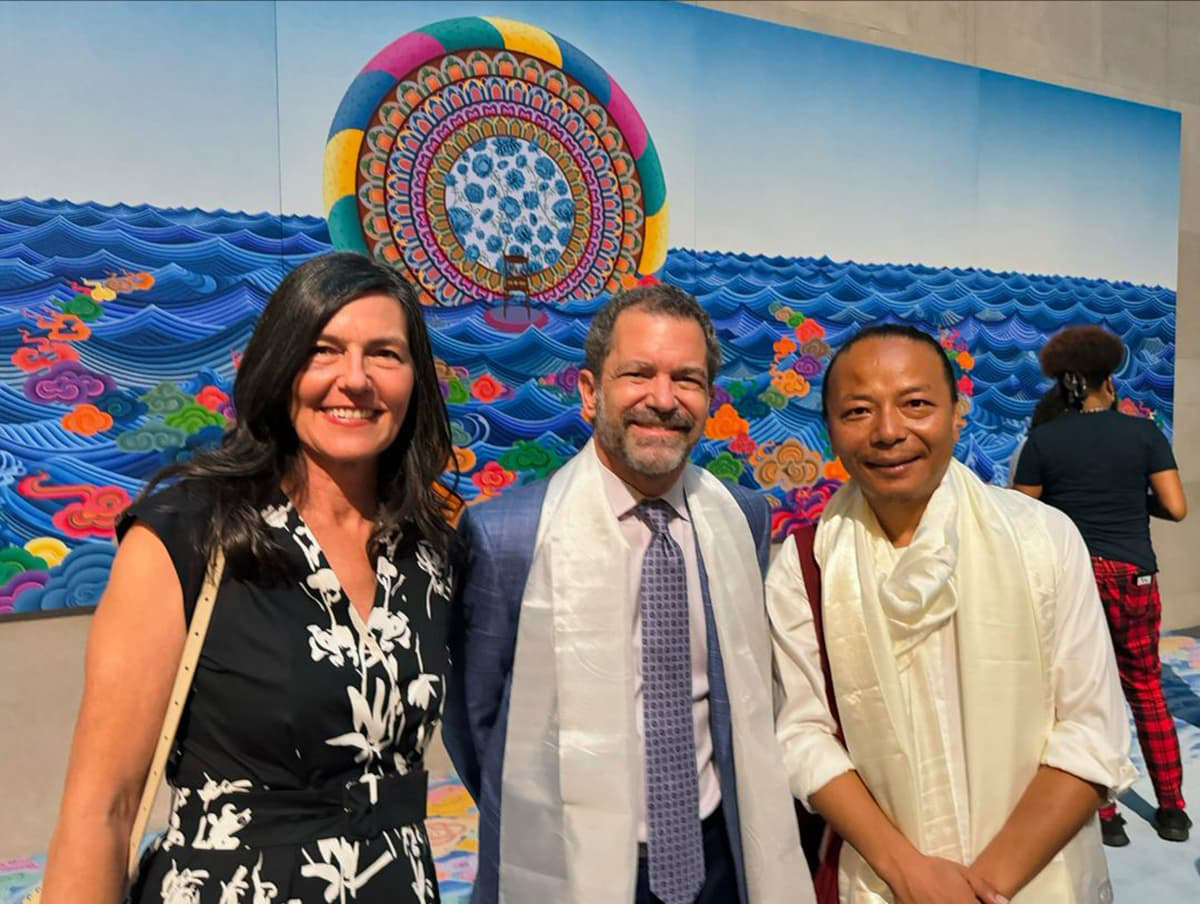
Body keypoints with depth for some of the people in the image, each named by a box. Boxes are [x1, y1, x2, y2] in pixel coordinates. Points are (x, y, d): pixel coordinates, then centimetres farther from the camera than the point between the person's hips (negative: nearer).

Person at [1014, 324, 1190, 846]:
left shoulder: (1043, 440, -4)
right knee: (1146, 688, 18)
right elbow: (1176, 508, -4)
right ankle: (1172, 809, 27)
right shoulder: (1143, 433, -1)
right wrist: (1137, 501, 15)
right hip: (1132, 575, 2)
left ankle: (1105, 816, 18)